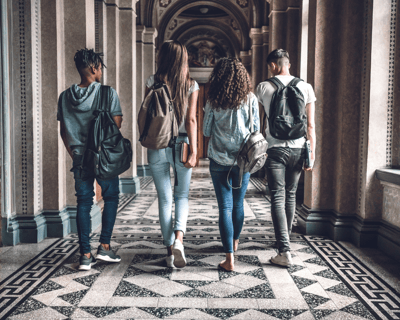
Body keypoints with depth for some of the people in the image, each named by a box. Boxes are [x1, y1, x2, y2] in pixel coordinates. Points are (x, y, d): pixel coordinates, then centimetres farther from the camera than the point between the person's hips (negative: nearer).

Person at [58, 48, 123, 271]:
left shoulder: (65, 96, 5)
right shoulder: (108, 93, -9)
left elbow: (63, 130, 8)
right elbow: (117, 124, -9)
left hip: (79, 158, 4)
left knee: (83, 203, 8)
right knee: (110, 198, 14)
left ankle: (85, 255, 10)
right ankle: (104, 246, 11)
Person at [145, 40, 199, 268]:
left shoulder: (153, 82, 0)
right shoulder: (191, 85, 0)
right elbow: (191, 120, -7)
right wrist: (194, 151, -9)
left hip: (157, 146, 0)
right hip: (181, 144, 0)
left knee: (164, 199, 8)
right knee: (182, 195, 16)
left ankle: (170, 250, 12)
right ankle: (179, 238, -6)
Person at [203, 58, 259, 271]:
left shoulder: (213, 101, -6)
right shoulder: (250, 99, -4)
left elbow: (206, 131, 1)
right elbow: (256, 129, 3)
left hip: (219, 160, -2)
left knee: (225, 207, 0)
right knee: (238, 204, 19)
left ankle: (229, 258, -4)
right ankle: (234, 242, 40)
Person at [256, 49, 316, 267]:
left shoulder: (264, 87, -1)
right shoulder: (305, 87, 3)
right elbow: (311, 124, 1)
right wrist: (312, 151, 6)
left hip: (276, 149, -3)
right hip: (298, 148, 3)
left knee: (278, 198, -4)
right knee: (290, 195, 18)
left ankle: (285, 251, -11)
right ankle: (285, 238, 33)